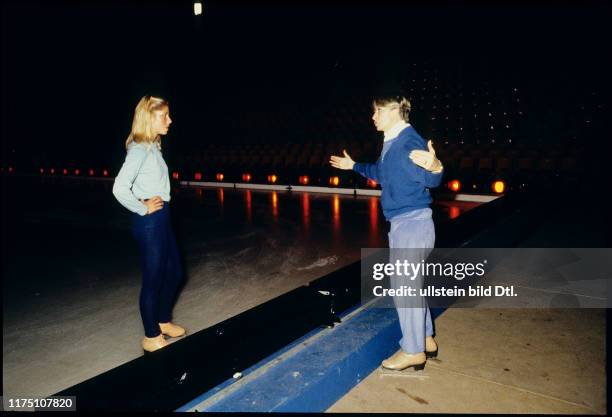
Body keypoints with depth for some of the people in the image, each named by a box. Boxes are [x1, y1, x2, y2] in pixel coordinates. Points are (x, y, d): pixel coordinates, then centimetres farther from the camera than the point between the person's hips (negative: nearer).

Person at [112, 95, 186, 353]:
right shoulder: (139, 149, -17)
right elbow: (120, 188, -27)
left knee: (174, 272, 20)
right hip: (149, 222, -9)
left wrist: (159, 204, 7)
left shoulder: (153, 147, 10)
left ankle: (163, 322, 39)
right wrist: (143, 209, -15)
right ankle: (151, 337, 23)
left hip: (161, 219, 9)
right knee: (153, 279, 4)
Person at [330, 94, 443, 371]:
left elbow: (430, 180, -30)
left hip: (411, 224, -10)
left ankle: (413, 351, 17)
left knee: (404, 285, 1)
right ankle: (426, 340, 33)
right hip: (404, 224, 10)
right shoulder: (392, 143, 12)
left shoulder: (410, 141, -17)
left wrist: (434, 167, -53)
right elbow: (380, 173, 29)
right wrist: (353, 166, 40)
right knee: (410, 283, 18)